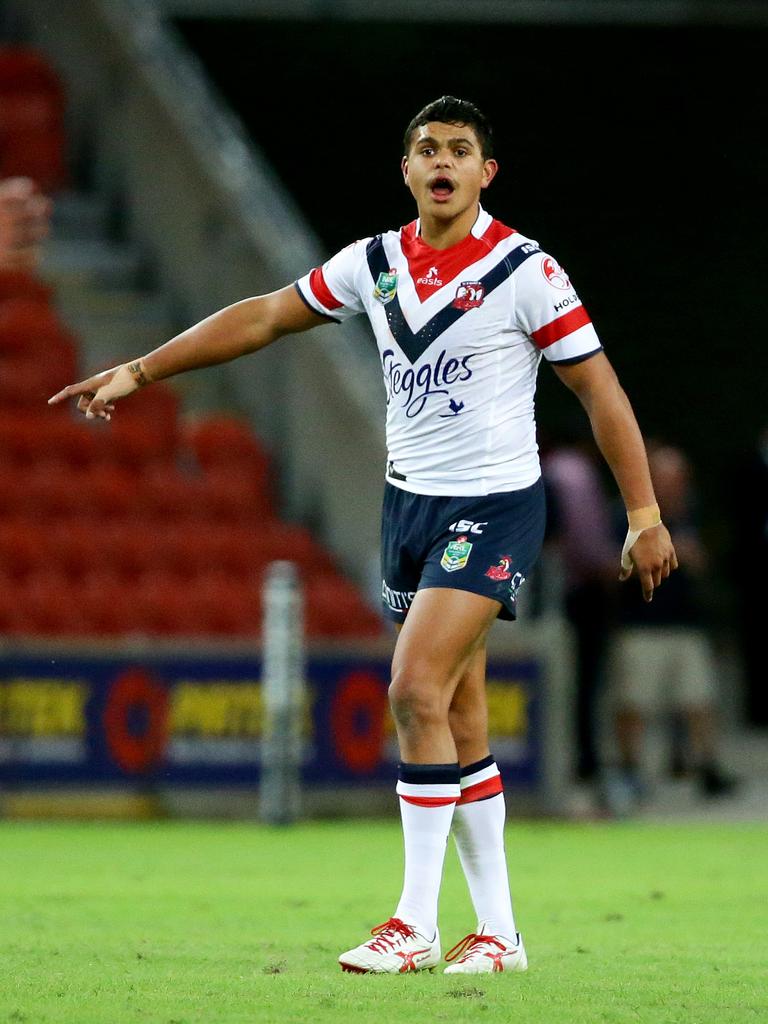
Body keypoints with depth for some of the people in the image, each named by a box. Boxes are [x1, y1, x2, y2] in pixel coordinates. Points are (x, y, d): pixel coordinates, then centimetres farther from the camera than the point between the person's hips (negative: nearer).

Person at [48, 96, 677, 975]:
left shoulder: (523, 271, -10)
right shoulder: (375, 263, 5)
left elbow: (598, 387, -7)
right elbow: (266, 317, 12)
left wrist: (644, 514, -9)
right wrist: (137, 372, 10)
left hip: (493, 506, -6)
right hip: (409, 501, 6)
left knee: (417, 690, -19)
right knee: (458, 721, 6)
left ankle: (416, 924, -14)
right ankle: (498, 933, 12)